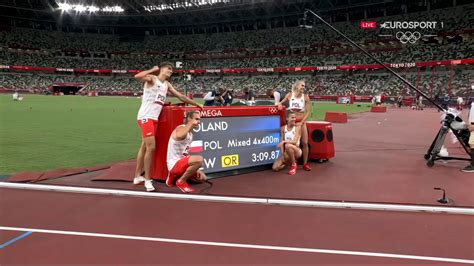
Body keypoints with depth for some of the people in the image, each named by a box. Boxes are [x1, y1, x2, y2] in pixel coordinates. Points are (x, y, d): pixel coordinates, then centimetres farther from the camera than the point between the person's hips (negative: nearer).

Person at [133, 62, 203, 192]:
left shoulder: (167, 84, 17)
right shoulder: (152, 78, -7)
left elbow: (180, 96, 23)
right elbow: (137, 76, -26)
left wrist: (197, 104, 25)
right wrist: (152, 70, -14)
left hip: (154, 118, 8)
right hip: (146, 117, -8)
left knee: (144, 147, 13)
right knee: (151, 147, -13)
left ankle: (137, 176, 22)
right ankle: (147, 179, -4)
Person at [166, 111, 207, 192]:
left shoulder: (190, 134, 14)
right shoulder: (181, 128, -15)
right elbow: (179, 136, -44)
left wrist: (196, 169, 14)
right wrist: (191, 123, -35)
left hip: (181, 163, 10)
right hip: (174, 164, -10)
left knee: (202, 178, 20)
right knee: (199, 159, -32)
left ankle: (174, 176, 23)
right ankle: (181, 182, -12)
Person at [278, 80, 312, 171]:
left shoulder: (305, 97, -4)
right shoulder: (289, 95, -3)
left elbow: (308, 111, -6)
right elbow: (282, 102, 15)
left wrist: (301, 122, -14)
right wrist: (280, 104, -9)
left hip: (301, 121, 0)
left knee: (305, 143, -3)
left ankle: (305, 163, 8)